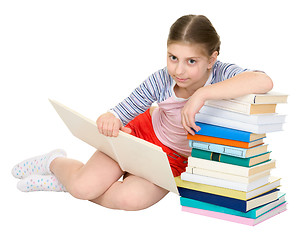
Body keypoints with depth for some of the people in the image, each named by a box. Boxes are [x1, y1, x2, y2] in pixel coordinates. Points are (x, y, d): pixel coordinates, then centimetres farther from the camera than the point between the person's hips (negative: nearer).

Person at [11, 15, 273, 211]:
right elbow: (123, 109, -15)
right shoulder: (161, 80, -24)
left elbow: (264, 81, -50)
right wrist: (110, 119, -41)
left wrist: (201, 94, -51)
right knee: (83, 185, -13)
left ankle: (63, 182, 4)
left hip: (175, 158, 0)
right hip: (142, 132, 0)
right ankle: (56, 162, 26)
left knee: (131, 199, -26)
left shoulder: (221, 74, -30)